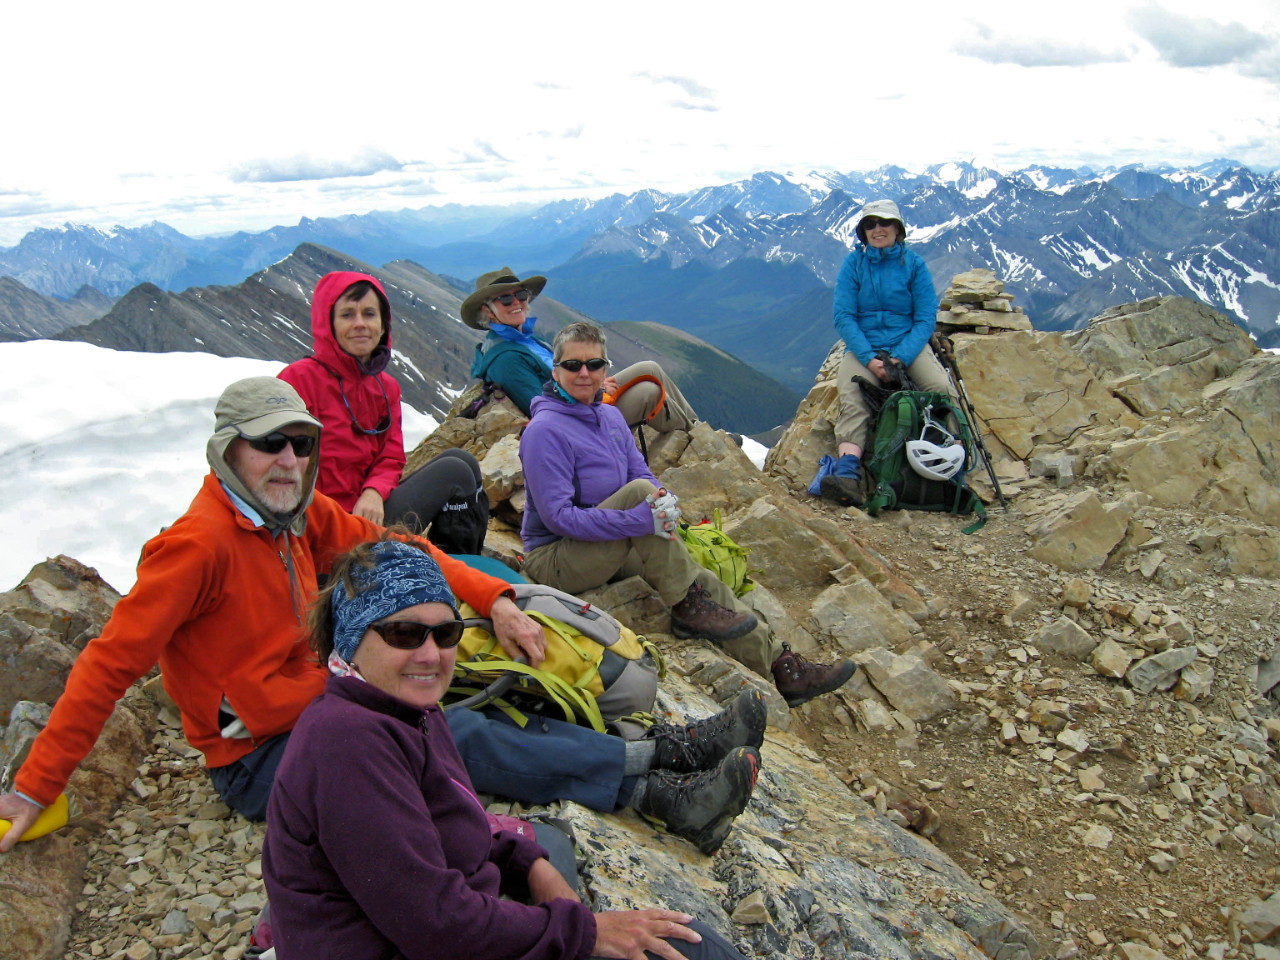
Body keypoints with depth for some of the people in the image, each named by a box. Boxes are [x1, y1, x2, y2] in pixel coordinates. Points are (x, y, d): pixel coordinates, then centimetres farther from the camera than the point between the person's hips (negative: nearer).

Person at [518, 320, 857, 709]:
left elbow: (643, 473, 7)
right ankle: (688, 608, -19)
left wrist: (664, 501, -19)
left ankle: (783, 669, 0)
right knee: (637, 490, -29)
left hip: (612, 552, 7)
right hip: (555, 560, -7)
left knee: (702, 580, -7)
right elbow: (558, 517, -24)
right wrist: (642, 519, -30)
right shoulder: (545, 430, -18)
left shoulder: (610, 417, 8)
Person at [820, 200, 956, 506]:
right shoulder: (853, 263, 3)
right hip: (863, 347, -1)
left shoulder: (913, 264, 3)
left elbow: (926, 317, -1)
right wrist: (870, 359, -17)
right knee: (853, 402, -29)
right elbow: (843, 316, -4)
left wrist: (901, 358, -17)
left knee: (943, 391, -27)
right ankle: (847, 472, -46)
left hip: (908, 344, 1)